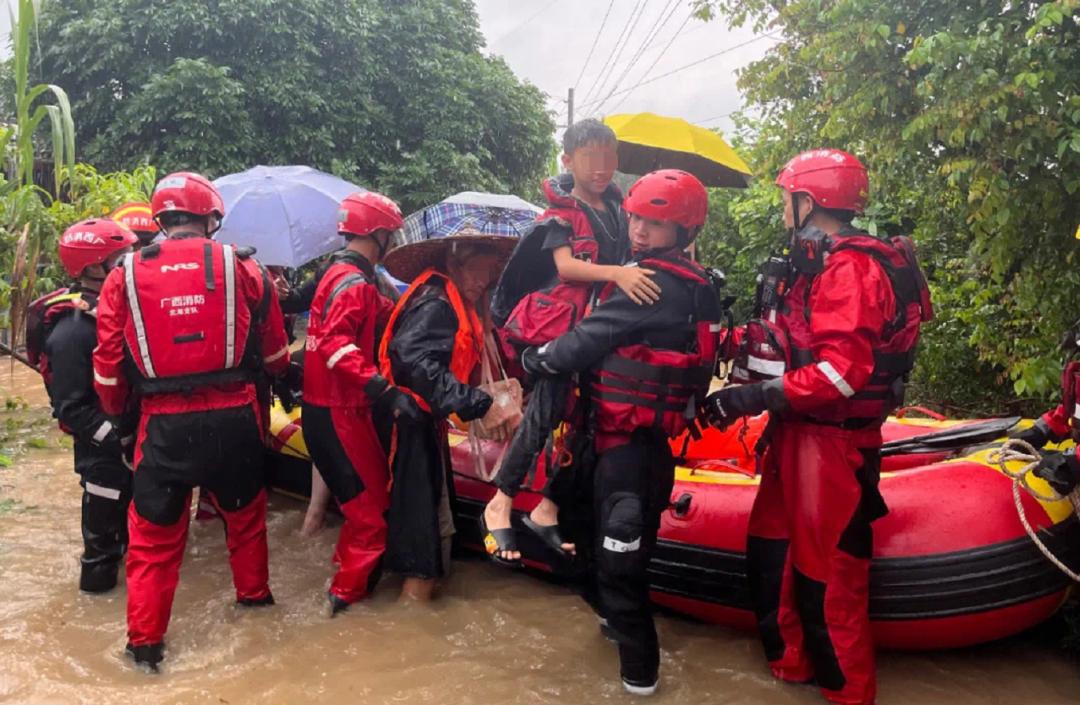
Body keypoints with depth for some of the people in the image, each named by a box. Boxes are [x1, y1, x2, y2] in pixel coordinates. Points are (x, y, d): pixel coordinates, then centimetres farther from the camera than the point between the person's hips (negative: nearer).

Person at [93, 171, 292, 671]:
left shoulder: (125, 276, 0)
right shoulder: (241, 268, -2)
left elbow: (109, 364, 2)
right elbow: (275, 353, 7)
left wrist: (115, 411, 21)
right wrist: (258, 374, 30)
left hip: (163, 422, 0)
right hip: (233, 417, 1)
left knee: (153, 532, 13)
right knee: (244, 511, 24)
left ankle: (145, 640, 18)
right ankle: (254, 594, 40)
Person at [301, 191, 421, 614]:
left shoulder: (341, 274, 15)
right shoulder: (354, 283, -18)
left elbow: (383, 315, 17)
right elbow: (335, 344, -31)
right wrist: (384, 390, -38)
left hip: (330, 407, 10)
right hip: (339, 414, -10)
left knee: (372, 488, 22)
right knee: (372, 503, -2)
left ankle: (348, 562, 36)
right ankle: (349, 592, 6)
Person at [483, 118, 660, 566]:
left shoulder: (616, 210, 13)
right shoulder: (561, 213, -5)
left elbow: (634, 257, 15)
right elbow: (564, 265, -20)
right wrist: (616, 272, -36)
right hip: (560, 325, -6)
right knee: (547, 412, -10)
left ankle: (546, 512, 19)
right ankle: (499, 507, 2)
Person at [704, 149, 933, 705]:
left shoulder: (851, 269, -18)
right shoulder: (821, 263, 15)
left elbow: (841, 374, -26)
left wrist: (751, 398, -24)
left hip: (832, 444, -10)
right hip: (801, 434, 10)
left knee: (827, 574, 1)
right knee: (771, 550, 17)